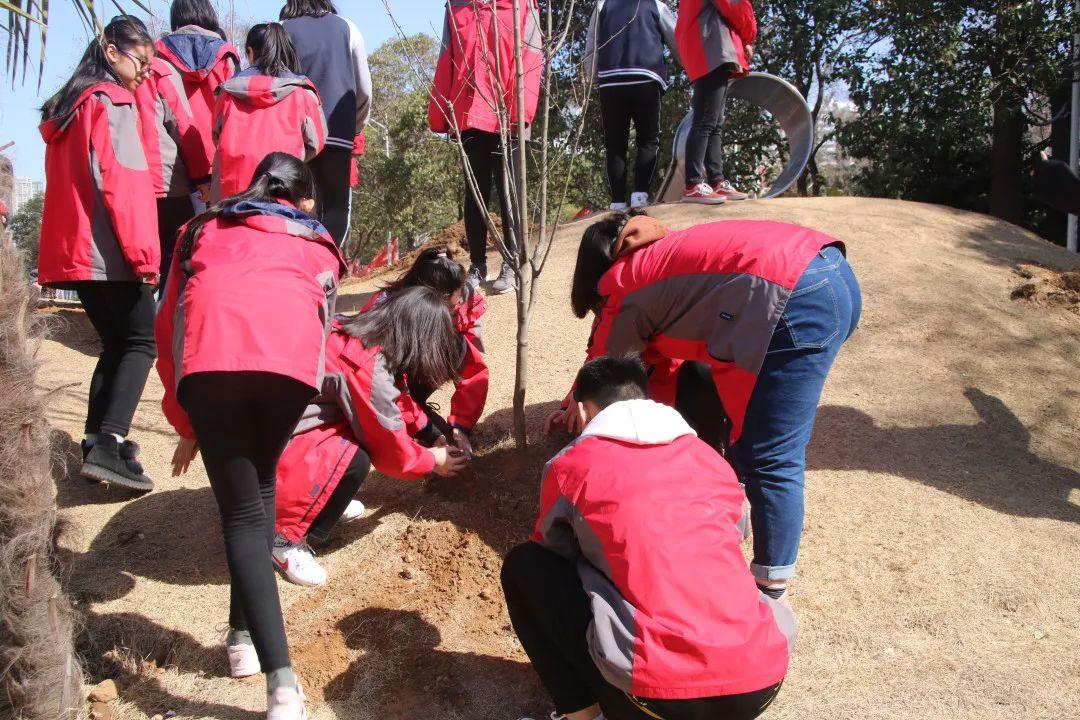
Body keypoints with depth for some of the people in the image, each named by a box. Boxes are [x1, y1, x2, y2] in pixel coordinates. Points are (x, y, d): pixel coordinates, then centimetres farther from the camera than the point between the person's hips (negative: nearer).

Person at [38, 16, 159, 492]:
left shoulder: (67, 108, 21)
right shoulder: (111, 102, -6)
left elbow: (69, 185, 22)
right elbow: (121, 181, -17)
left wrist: (62, 252, 22)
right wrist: (142, 252, -18)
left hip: (74, 251, 8)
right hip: (110, 253, -8)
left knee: (114, 345, 15)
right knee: (140, 343, -2)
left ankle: (95, 445, 11)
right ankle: (109, 444, -15)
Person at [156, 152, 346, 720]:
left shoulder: (205, 228, 37)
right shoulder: (317, 245, 34)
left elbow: (168, 325, 32)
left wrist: (186, 425, 38)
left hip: (207, 356, 0)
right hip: (291, 356, 1)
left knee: (241, 511, 6)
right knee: (259, 483, 25)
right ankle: (244, 633, 29)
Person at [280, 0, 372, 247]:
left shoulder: (282, 30, 9)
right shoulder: (347, 28, 12)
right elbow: (365, 89, 11)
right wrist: (357, 126, 26)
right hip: (338, 132, 0)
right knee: (338, 205, 5)